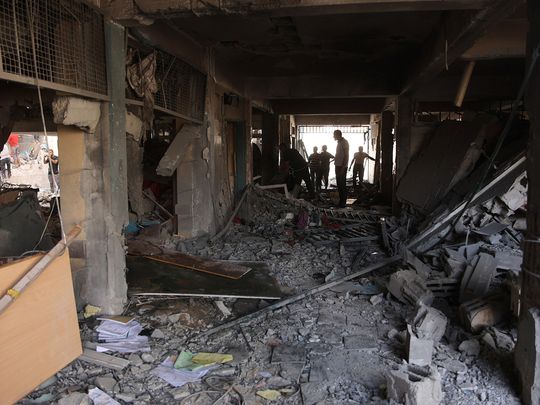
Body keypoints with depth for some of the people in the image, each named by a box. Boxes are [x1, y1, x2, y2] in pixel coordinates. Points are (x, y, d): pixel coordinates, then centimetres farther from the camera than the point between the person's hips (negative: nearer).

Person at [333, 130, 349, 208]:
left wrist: (343, 168, -22)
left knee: (342, 184, -6)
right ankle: (341, 201, 18)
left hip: (342, 167, -10)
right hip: (338, 166, 10)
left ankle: (343, 203, -2)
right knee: (339, 184, 12)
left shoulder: (344, 142, -11)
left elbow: (346, 156, -17)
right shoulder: (339, 142, 17)